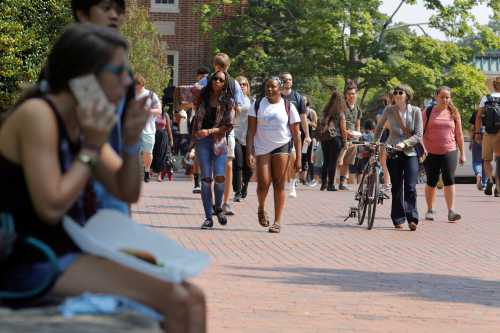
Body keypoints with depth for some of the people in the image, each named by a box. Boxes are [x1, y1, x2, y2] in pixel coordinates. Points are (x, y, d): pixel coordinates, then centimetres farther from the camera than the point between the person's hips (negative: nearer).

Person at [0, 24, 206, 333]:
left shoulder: (85, 121, 10)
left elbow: (127, 193, 13)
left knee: (192, 297, -2)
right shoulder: (37, 115, -16)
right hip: (35, 263, -9)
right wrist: (91, 149, -15)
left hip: (79, 251, 9)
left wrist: (131, 140, -3)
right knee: (174, 302, -19)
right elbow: (51, 208, -23)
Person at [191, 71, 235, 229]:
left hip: (219, 140, -1)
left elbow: (229, 126, -4)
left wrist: (209, 131, -12)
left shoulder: (228, 102, 0)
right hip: (201, 140, 1)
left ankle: (218, 208, 16)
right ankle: (208, 217, -2)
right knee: (206, 178, -5)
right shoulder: (203, 96, 5)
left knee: (220, 177, -11)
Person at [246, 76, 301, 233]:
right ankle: (261, 209, 24)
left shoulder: (288, 107, 3)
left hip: (282, 147, -1)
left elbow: (296, 134, 3)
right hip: (262, 148, 1)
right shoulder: (257, 105, 5)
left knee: (279, 185, -4)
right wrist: (249, 151, -7)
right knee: (263, 183, -7)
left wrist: (298, 157, -2)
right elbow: (251, 130, 3)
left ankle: (277, 222, 0)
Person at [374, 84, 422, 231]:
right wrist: (375, 143, 15)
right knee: (396, 187, 3)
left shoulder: (415, 111, -2)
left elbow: (418, 135, -5)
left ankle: (412, 219, -10)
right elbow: (379, 127, 18)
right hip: (392, 153, 1)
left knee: (410, 187, -11)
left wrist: (404, 143, -18)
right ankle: (398, 220, 10)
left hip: (410, 153, -1)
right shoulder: (389, 110, 0)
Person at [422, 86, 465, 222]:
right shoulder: (428, 112, 2)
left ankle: (451, 211, -13)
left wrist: (462, 153, 9)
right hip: (431, 153, 0)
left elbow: (459, 134, 10)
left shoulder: (454, 113, 7)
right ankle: (430, 210, 20)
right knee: (431, 181, 7)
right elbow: (421, 132, 1)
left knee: (449, 180, -11)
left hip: (449, 152, 0)